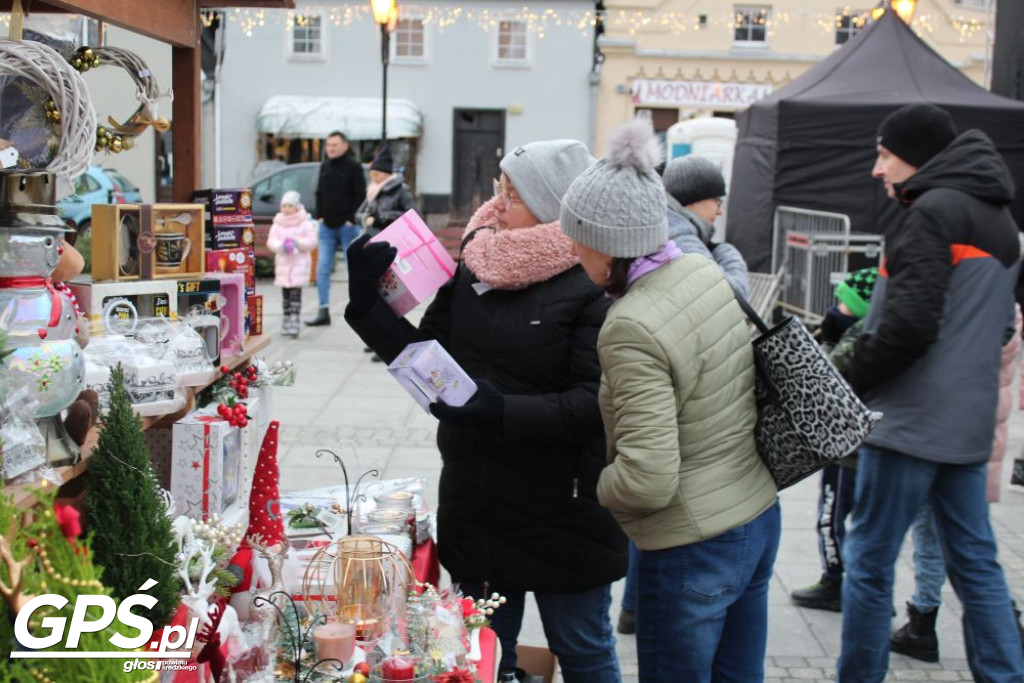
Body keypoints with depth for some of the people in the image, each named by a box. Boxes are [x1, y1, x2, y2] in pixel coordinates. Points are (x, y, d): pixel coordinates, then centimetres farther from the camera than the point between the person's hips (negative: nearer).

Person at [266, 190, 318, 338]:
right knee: (285, 292, 7)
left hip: (299, 261, -3)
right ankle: (287, 318, 18)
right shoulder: (278, 223, 9)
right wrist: (280, 246, -18)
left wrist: (298, 243, -21)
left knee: (296, 291, -11)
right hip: (283, 261, 4)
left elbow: (312, 241, -5)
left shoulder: (305, 223, 1)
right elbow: (271, 241, 3)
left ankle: (294, 321, -14)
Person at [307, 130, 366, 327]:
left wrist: (351, 219, -14)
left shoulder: (353, 166, -6)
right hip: (327, 226, 5)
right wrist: (320, 216, 8)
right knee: (322, 269, 0)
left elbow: (360, 195, -9)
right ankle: (323, 311, 2)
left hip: (347, 226, -5)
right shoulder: (324, 166, 11)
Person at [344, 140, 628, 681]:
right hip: (475, 509, 6)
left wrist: (502, 412, -31)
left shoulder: (594, 286, -16)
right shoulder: (475, 267, 3)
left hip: (562, 512, -5)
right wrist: (367, 302, -3)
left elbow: (594, 404, -22)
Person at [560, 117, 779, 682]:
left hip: (693, 548, -8)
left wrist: (596, 490, -9)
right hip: (760, 517, 8)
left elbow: (647, 480, -27)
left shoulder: (631, 329, -26)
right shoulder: (707, 270, -1)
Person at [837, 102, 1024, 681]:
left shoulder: (933, 211, -13)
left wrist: (850, 378, -9)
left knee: (870, 563, 1)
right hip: (969, 422, 9)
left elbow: (909, 323, -21)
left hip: (910, 420, -9)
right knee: (976, 562, 13)